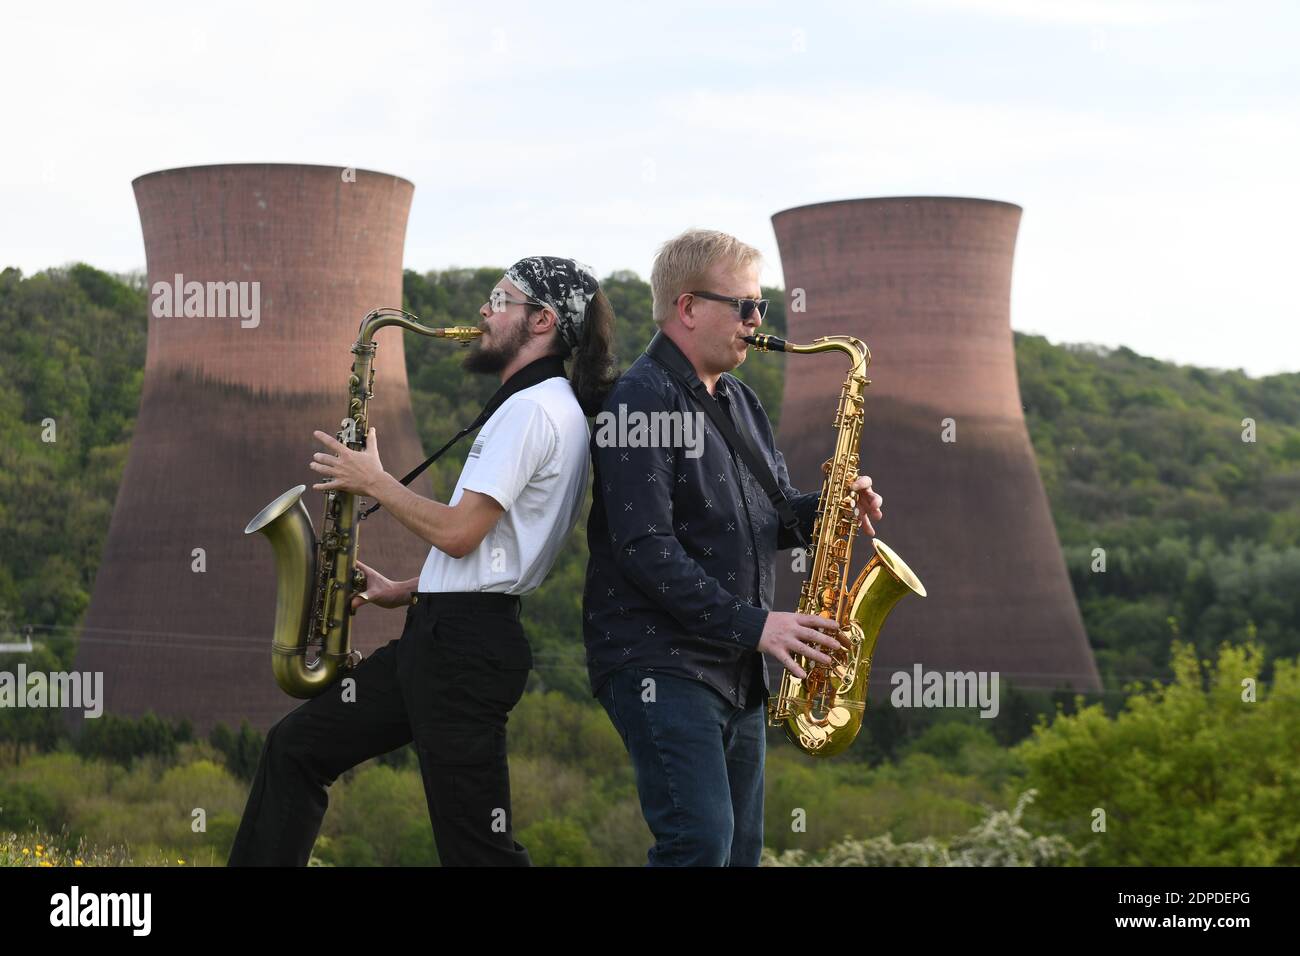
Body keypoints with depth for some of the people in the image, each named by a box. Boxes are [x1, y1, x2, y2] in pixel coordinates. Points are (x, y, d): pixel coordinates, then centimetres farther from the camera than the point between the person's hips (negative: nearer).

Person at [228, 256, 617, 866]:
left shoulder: (533, 408, -14)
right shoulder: (557, 410, 18)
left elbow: (458, 533, -20)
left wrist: (373, 481, -6)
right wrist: (408, 591, 16)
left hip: (464, 646, -11)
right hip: (441, 633, 11)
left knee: (476, 846, -8)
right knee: (295, 747, 16)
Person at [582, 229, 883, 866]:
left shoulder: (740, 402, 18)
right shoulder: (641, 401, -11)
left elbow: (772, 513, 23)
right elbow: (645, 548, -19)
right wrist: (753, 623, -22)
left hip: (738, 671, 9)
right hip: (660, 663, -9)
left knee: (739, 851, 9)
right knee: (701, 841, -20)